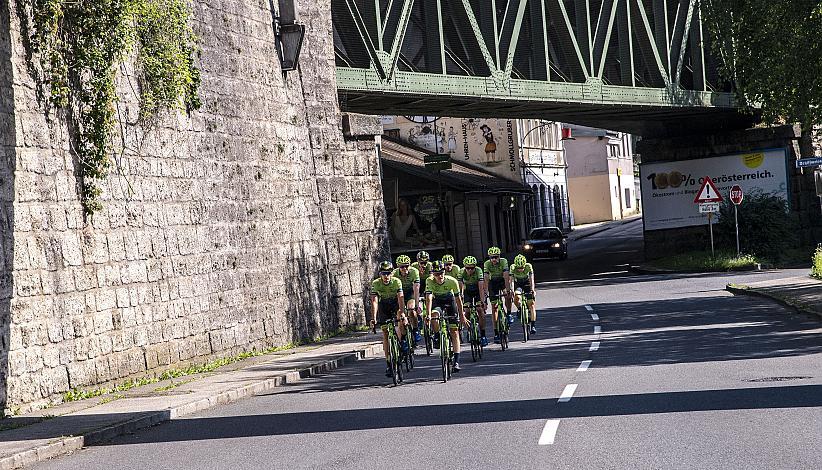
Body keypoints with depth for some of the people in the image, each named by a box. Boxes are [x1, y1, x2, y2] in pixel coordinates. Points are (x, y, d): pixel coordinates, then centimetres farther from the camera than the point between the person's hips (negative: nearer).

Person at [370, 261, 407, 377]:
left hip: (395, 303, 0)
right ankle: (388, 363, -6)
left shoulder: (396, 281, -26)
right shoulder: (375, 283, -24)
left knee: (401, 320, -30)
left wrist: (401, 312, -49)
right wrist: (373, 318, -42)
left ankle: (402, 342, -4)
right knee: (385, 332, -8)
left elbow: (401, 298, -34)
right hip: (383, 305, 0)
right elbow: (374, 301, -31)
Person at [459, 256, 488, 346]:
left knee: (480, 310, -17)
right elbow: (460, 287, -28)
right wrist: (460, 301, -38)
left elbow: (481, 288, -35)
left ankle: (483, 335, -12)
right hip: (467, 291, 2)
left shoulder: (478, 271, -30)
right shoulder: (462, 272, -25)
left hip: (478, 291, -2)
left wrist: (482, 301, -42)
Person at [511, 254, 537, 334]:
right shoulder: (513, 268, -29)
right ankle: (520, 309, 2)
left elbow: (531, 279, -34)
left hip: (527, 283, 0)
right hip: (517, 283, 1)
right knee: (516, 298, -30)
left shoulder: (528, 266, -30)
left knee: (531, 304, -11)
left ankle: (533, 325, -9)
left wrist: (532, 290, -47)